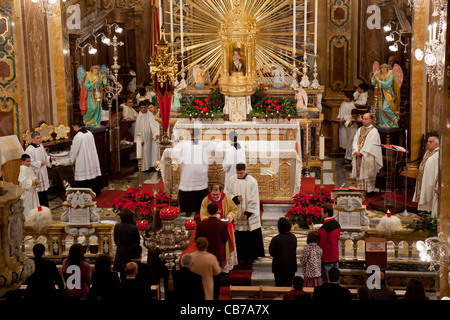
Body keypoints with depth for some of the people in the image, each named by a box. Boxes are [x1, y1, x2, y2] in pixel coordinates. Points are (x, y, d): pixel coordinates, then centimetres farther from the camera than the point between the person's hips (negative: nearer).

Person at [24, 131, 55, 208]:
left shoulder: (41, 146, 8)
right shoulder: (29, 150, -17)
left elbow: (45, 156, 20)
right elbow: (30, 163, -20)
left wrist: (50, 158, 2)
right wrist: (40, 163, -19)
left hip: (43, 174, 8)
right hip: (36, 175, -8)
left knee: (44, 193, 15)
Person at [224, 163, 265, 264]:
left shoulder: (252, 181, -10)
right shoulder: (231, 180, -1)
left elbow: (253, 200, -9)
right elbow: (227, 194, 5)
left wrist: (248, 213, -13)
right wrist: (235, 198, -15)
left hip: (249, 213, -3)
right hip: (236, 213, 3)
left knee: (250, 235, 2)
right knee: (238, 235, 7)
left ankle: (251, 255, 14)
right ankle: (240, 255, 19)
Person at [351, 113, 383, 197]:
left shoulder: (374, 131, -4)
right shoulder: (360, 130, 15)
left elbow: (370, 144, -12)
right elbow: (355, 141, 8)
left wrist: (362, 152, -16)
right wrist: (356, 151, -9)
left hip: (367, 157, -5)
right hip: (358, 155, 6)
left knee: (367, 174, -5)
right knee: (359, 173, 5)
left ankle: (370, 190, 3)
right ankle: (360, 190, 11)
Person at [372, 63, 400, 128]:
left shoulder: (390, 76, -8)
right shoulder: (379, 75, 8)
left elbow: (387, 84, -18)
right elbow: (373, 83, 6)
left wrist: (379, 81, -17)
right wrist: (374, 76, -8)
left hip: (388, 94, -6)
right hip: (381, 95, 6)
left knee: (385, 108, -20)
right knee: (381, 108, 2)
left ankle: (395, 118, 2)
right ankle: (384, 123, 10)